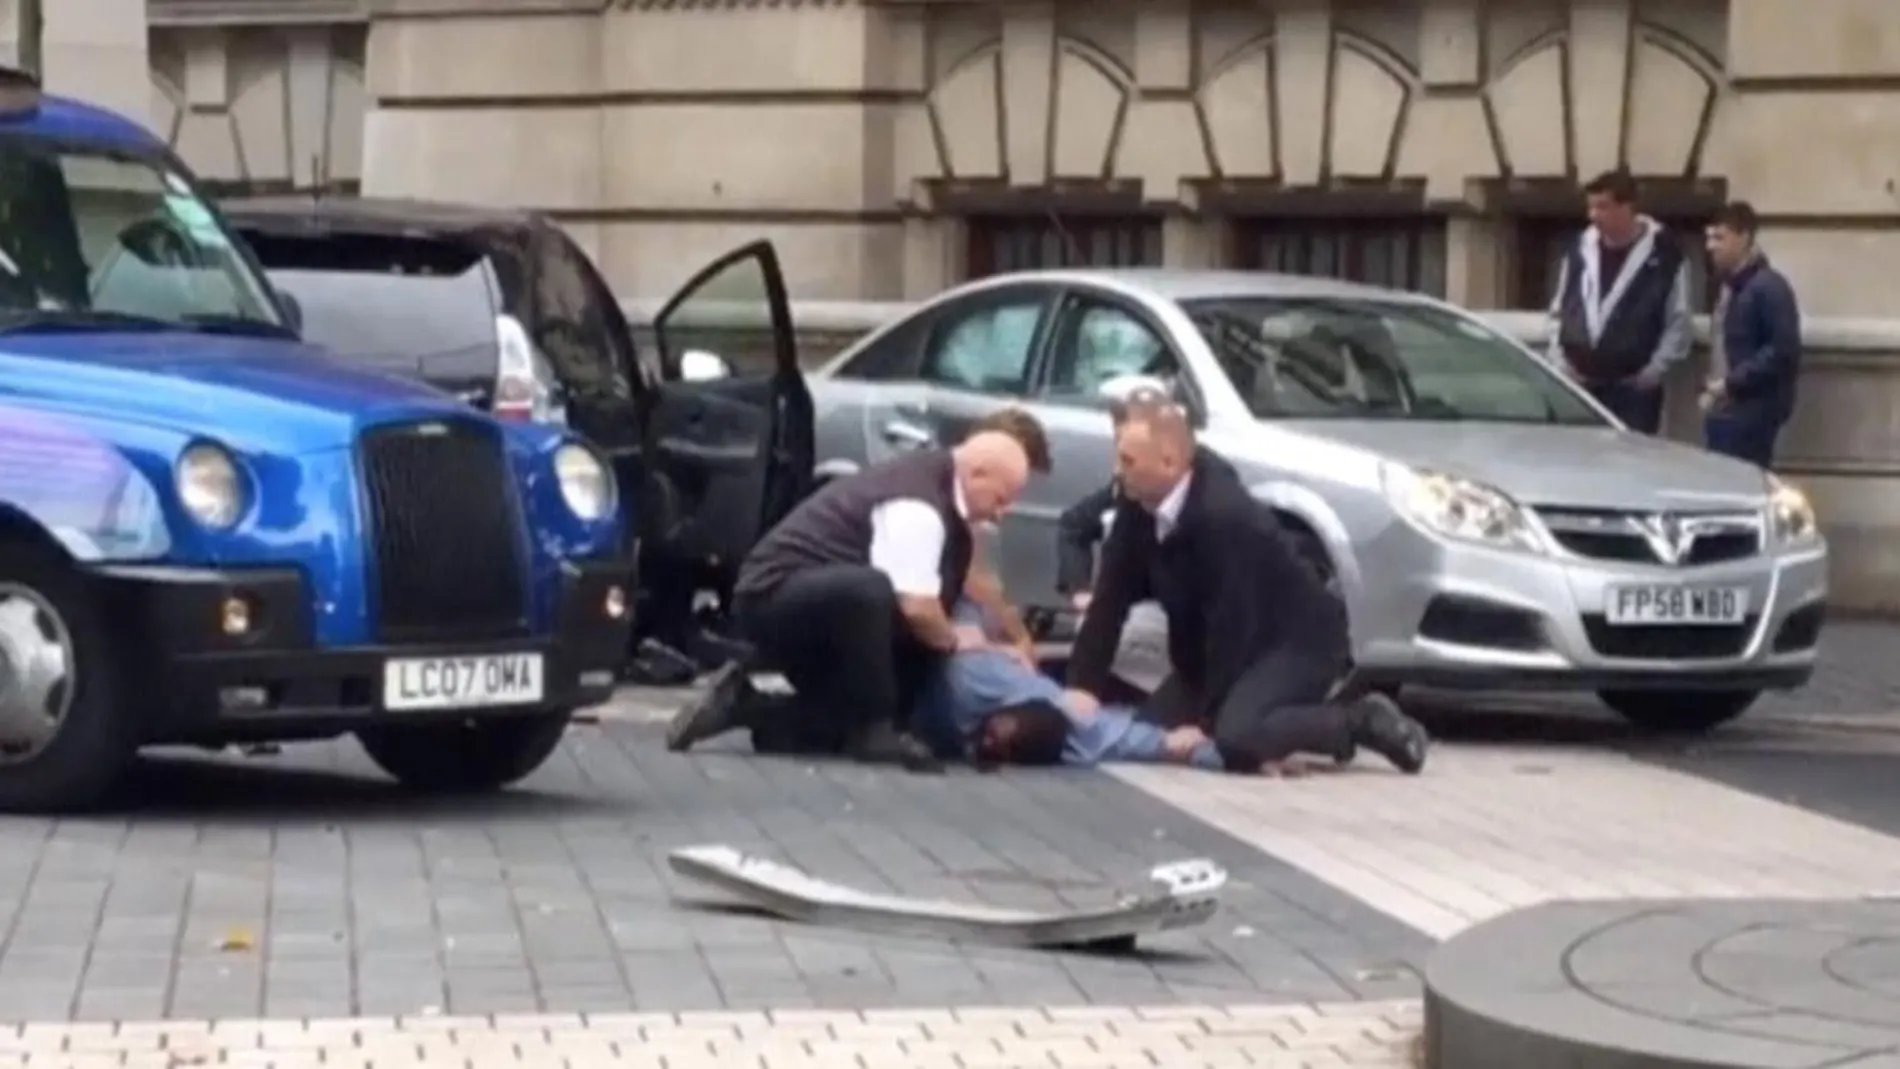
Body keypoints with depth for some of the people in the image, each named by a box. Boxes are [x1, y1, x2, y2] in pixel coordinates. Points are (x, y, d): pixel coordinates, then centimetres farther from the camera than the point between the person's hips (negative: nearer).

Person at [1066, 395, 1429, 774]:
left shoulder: (1225, 516, -31)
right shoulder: (1138, 507, -8)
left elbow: (1232, 626, -29)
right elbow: (1110, 601, -6)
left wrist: (1204, 722, -25)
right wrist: (1080, 689, -14)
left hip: (1299, 641, -9)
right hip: (1227, 646, 9)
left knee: (1234, 738, -31)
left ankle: (1361, 721, -5)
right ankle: (1311, 707, 14)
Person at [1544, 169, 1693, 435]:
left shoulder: (1664, 256, -5)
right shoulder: (1580, 251, 9)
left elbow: (1679, 323, -3)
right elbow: (1559, 313, 17)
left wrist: (1653, 371, -9)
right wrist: (1558, 362, 6)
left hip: (1633, 389, -4)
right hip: (1579, 385, 4)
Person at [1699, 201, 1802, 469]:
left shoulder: (1769, 287, -12)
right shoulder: (1728, 286, 17)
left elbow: (1784, 351, -19)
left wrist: (1732, 383, -19)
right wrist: (1710, 388, 12)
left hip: (1752, 414, -9)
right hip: (1722, 410, 9)